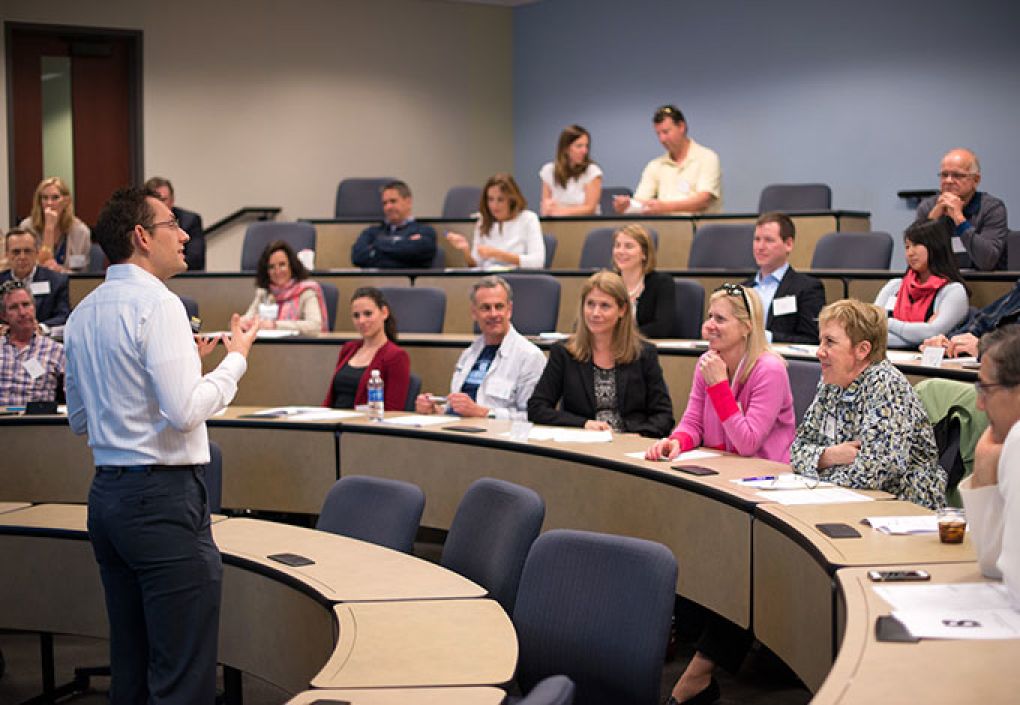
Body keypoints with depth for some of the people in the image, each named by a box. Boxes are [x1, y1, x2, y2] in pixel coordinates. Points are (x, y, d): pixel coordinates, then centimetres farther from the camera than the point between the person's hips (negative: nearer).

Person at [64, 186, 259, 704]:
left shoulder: (82, 315, 13)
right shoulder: (157, 303, -12)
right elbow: (185, 411, -20)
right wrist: (236, 358, -5)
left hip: (106, 495, 9)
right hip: (164, 497, -9)